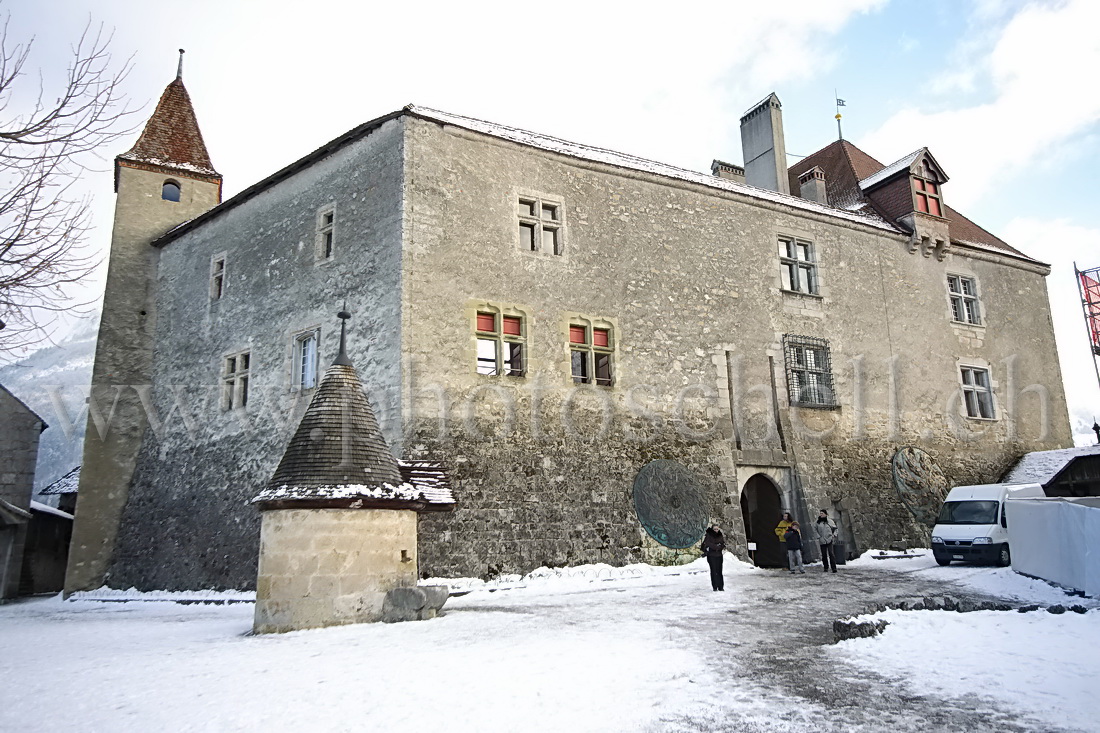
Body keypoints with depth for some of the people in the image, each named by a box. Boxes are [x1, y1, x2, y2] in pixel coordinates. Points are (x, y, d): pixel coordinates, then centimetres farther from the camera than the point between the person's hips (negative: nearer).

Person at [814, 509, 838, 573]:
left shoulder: (829, 521, 2)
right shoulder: (817, 522, 3)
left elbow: (835, 528, 14)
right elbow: (815, 530, 8)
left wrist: (834, 535, 2)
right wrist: (818, 537, -1)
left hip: (829, 540, -2)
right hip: (822, 541, 2)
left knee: (831, 553, -10)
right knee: (824, 554, 6)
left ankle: (834, 567, -8)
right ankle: (825, 567, 17)